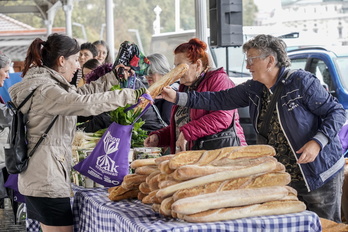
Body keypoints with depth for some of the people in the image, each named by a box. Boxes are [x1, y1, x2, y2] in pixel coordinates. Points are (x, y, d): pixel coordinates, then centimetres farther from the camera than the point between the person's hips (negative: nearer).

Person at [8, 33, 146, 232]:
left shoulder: (48, 84, 14)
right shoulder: (44, 90, -17)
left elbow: (80, 93, 23)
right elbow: (85, 103, -26)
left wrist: (114, 77, 18)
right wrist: (130, 96, -21)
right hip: (47, 180, -10)